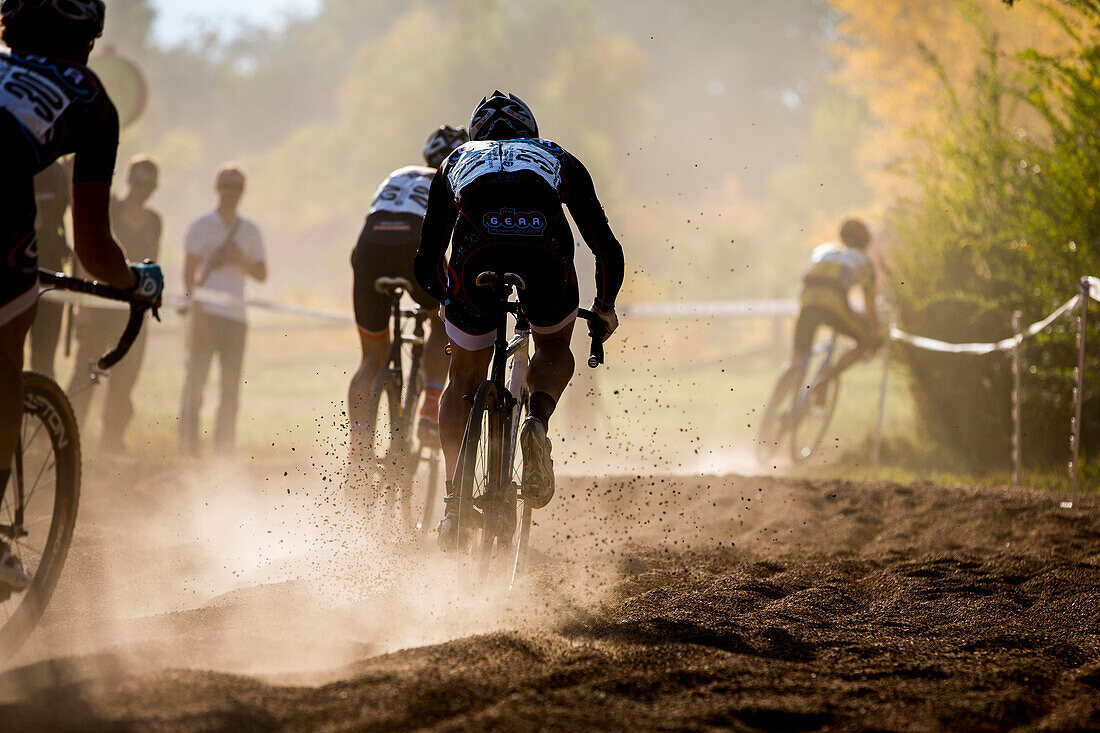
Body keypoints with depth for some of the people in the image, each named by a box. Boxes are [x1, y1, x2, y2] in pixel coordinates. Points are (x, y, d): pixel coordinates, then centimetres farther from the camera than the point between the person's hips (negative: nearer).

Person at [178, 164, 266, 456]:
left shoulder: (250, 231, 15)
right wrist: (196, 317, -13)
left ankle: (225, 450, 7)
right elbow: (189, 275, -3)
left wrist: (242, 261, -6)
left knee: (231, 388, 2)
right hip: (206, 312, -4)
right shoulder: (201, 226, 2)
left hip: (235, 316, 4)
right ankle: (187, 448, -6)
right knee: (195, 383, -8)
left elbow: (261, 275, 15)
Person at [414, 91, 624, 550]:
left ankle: (454, 502, 15)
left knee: (465, 378, 24)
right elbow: (607, 249, 36)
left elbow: (427, 262, 38)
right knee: (555, 346, 31)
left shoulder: (457, 162, 37)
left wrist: (447, 298, 58)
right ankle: (538, 422, 1)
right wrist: (605, 306, 53)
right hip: (545, 255, 0)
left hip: (476, 256, 0)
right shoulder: (559, 161, 36)